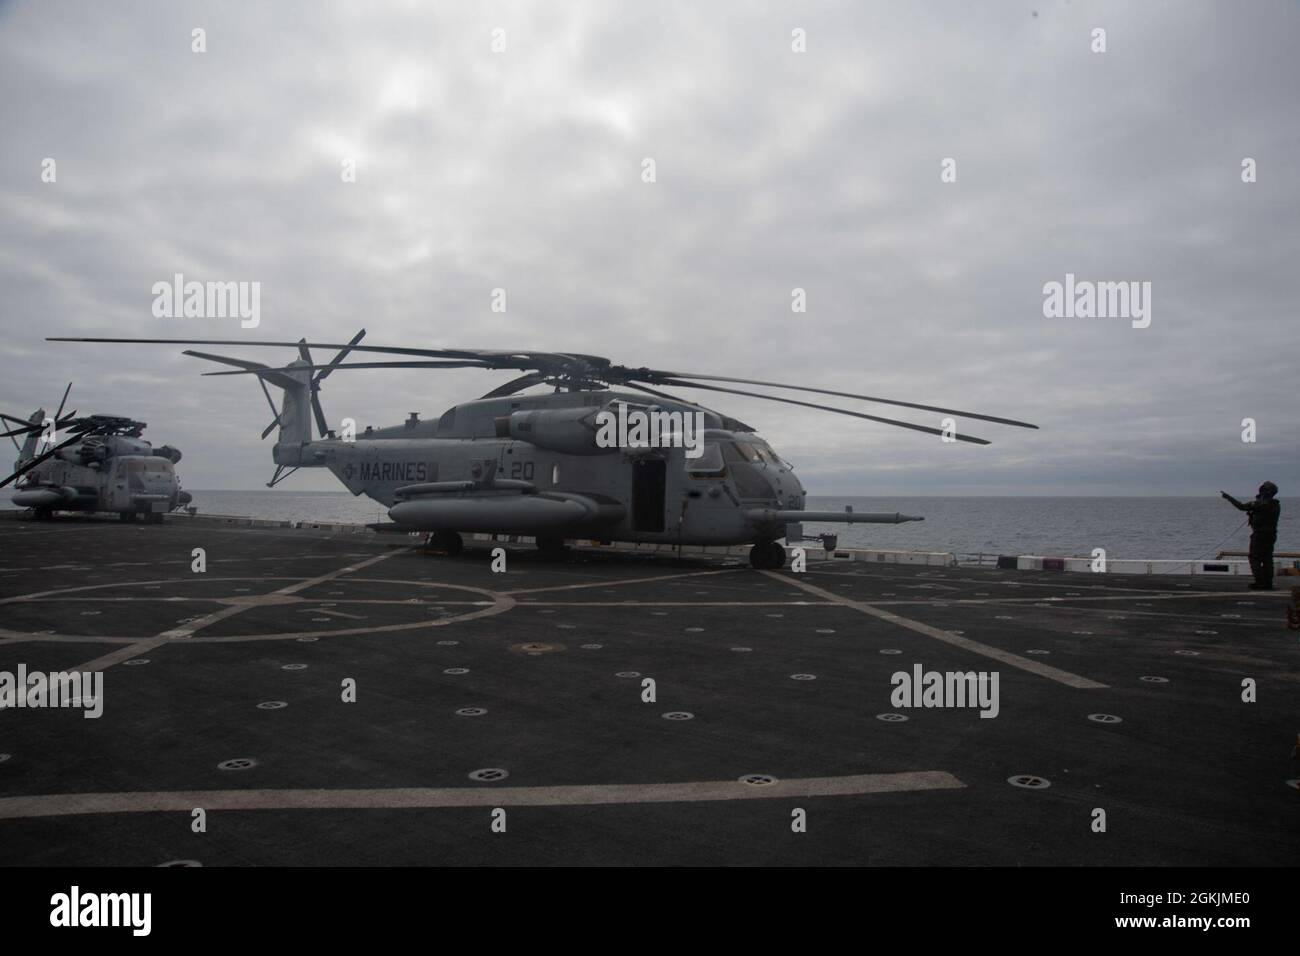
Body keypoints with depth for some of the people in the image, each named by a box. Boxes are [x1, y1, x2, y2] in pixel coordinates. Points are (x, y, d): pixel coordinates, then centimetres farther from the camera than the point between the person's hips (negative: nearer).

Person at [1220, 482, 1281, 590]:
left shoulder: (1260, 504, -16)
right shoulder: (1276, 505, 9)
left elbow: (1242, 507, -11)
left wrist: (1228, 497, -2)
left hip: (1259, 535, -8)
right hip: (1271, 535, 8)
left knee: (1255, 559, -2)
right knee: (1267, 559, 11)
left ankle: (1260, 583, -7)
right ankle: (1268, 583, 12)